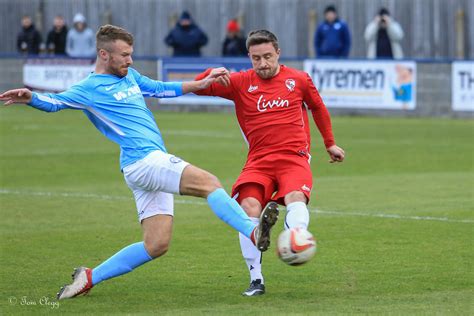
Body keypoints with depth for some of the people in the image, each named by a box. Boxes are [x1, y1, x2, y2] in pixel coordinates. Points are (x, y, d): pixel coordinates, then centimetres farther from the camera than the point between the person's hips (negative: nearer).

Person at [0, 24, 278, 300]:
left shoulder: (129, 76, 21)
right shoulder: (90, 88, -3)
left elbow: (159, 89, 34)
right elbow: (55, 102, -17)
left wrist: (200, 84, 28)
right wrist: (30, 98, -38)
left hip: (155, 162, 9)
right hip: (143, 160, -9)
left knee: (156, 245, 5)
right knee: (209, 183, -25)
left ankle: (89, 278, 10)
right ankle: (253, 231, -40)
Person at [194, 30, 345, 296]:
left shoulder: (299, 80, 9)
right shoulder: (241, 83, 6)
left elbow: (318, 108, 27)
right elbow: (198, 88, 5)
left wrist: (330, 144, 33)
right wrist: (212, 74, -17)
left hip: (294, 157, 0)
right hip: (259, 161, 0)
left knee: (296, 198, -32)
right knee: (249, 207, -23)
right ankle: (256, 279, -18)